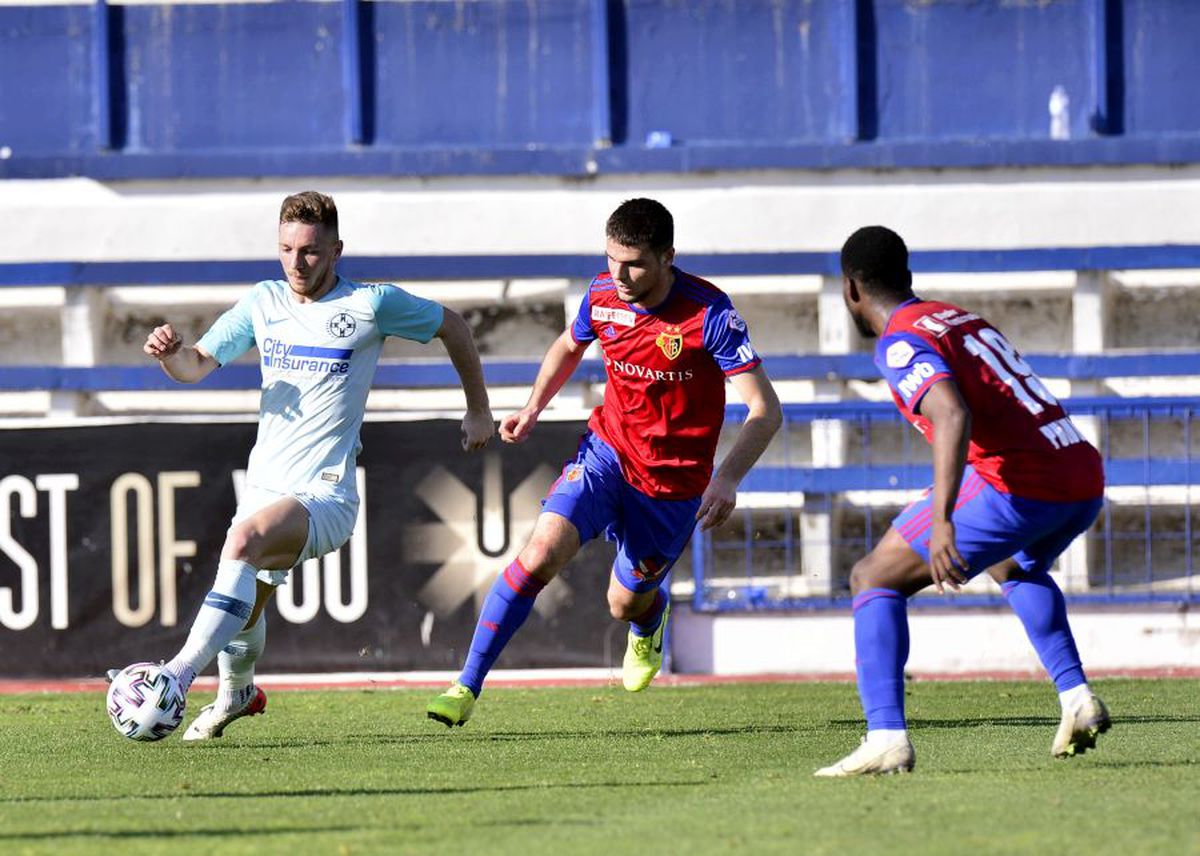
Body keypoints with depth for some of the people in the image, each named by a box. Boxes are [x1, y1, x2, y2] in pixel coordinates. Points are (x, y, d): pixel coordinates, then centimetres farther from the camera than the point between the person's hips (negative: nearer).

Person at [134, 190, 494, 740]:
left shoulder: (371, 304, -3)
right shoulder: (264, 302, 9)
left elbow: (451, 325, 12)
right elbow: (196, 366, 11)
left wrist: (478, 409, 17)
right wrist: (171, 352, -13)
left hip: (325, 495, -6)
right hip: (265, 486, 6)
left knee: (245, 539, -33)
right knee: (243, 609, 10)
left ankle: (180, 673, -40)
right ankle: (235, 693, 44)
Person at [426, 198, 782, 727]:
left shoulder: (710, 314, -22)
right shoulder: (602, 295, -8)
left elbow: (765, 411, -21)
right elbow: (569, 346, 18)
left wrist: (727, 479, -35)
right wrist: (533, 409, 5)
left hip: (673, 483, -2)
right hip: (606, 450, 2)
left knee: (626, 604, 12)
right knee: (540, 555, -21)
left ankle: (651, 620, 54)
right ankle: (467, 688, -13)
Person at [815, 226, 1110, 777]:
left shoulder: (901, 342, -3)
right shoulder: (963, 319, 24)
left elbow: (954, 415, -22)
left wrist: (942, 520, -30)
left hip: (1017, 485, -8)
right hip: (1085, 479, 8)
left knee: (874, 580, 3)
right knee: (1013, 565, 40)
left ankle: (887, 738, -11)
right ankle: (1076, 697, 24)